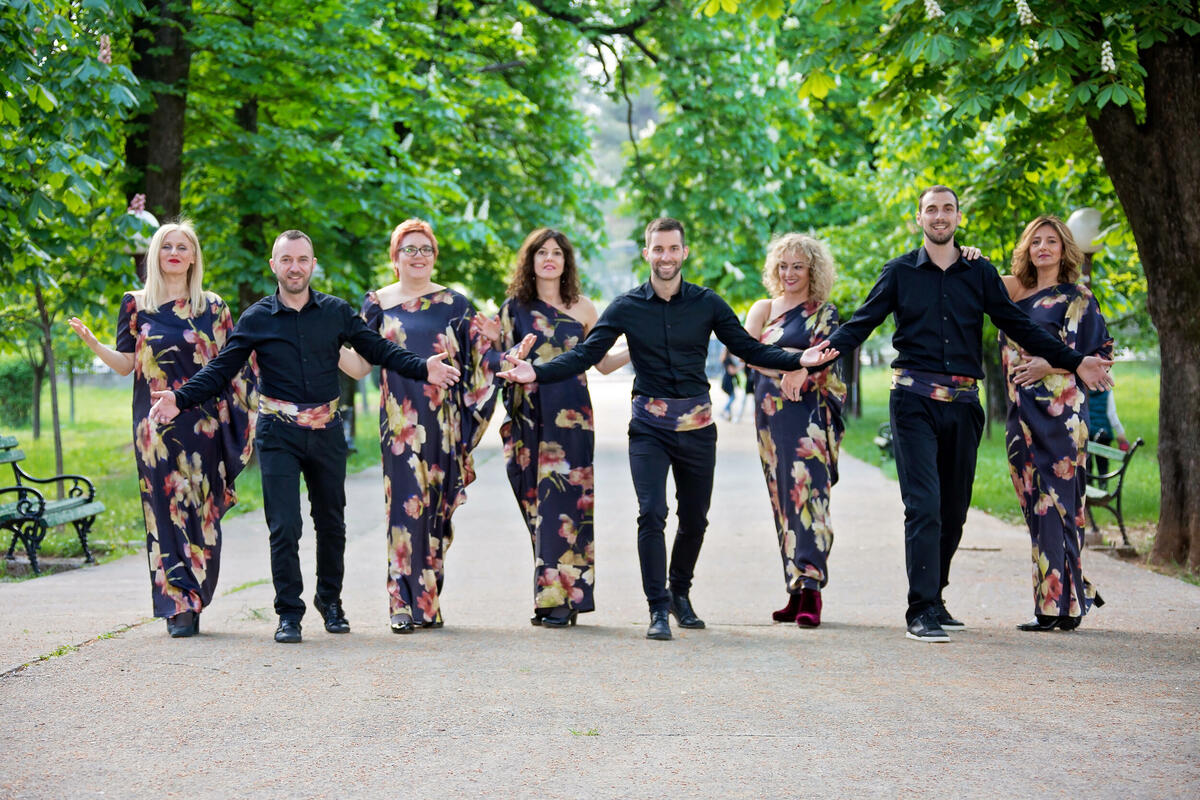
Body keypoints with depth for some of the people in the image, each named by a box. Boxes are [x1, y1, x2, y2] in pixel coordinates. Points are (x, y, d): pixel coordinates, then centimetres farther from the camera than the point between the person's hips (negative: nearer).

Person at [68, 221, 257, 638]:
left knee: (201, 510, 0)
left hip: (203, 421, 1)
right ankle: (178, 606, -5)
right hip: (157, 426, -1)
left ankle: (191, 600, 9)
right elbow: (126, 364, 4)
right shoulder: (137, 304, 9)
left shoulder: (212, 307, 10)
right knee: (167, 508, -5)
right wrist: (92, 342, -10)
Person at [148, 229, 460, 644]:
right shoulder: (256, 319, 1)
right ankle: (289, 613, 3)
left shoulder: (336, 312, 5)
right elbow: (220, 370, -1)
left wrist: (423, 368, -9)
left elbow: (378, 349, 5)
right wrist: (180, 399, -15)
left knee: (331, 521, 11)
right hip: (278, 433, -2)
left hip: (326, 431, 2)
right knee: (284, 527, -7)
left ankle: (330, 599, 31)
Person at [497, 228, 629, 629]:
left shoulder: (582, 308, 9)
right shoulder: (514, 307, 10)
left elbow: (603, 363, 12)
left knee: (564, 501, -8)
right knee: (538, 502, 0)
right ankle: (549, 595, 6)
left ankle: (562, 599, -7)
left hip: (571, 417, -1)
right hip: (530, 417, 1)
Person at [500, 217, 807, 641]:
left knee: (694, 518, 10)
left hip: (697, 423, 2)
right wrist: (538, 373, -18)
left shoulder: (707, 303, 2)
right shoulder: (627, 307, 0)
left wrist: (800, 360, -7)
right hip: (650, 423, -2)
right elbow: (586, 353, -4)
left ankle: (680, 593, 32)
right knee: (652, 514, -13)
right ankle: (658, 610, -6)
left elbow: (749, 348, 5)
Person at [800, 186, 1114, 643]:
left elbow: (1018, 326, 13)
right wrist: (830, 349, -19)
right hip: (915, 400, -3)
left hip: (963, 403, 3)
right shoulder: (900, 272, 7)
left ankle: (933, 599, 22)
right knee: (924, 505, -13)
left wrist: (1073, 362, 8)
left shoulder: (980, 274, 12)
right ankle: (921, 611, -14)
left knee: (954, 508, 8)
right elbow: (863, 322, 2)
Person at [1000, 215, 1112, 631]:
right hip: (1023, 410, 6)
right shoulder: (1018, 291, 15)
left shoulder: (1077, 297, 0)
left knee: (1054, 501, -8)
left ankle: (1058, 604, -6)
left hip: (1059, 409, -6)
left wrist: (1050, 366, -12)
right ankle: (1072, 593, 16)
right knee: (1035, 502, 6)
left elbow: (1102, 354, -3)